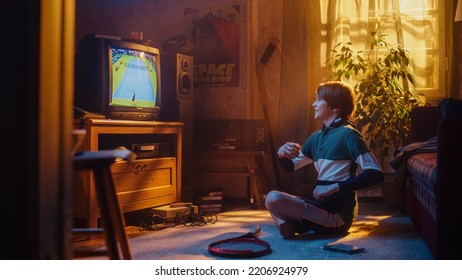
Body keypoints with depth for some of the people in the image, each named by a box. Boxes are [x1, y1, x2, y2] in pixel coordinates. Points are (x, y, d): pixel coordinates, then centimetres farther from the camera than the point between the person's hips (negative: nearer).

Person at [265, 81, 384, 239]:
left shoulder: (348, 134, -12)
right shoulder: (317, 137, 13)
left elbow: (375, 174, -21)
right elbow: (291, 166, 24)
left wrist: (335, 187, -25)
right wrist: (282, 154, 1)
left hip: (337, 213, -9)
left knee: (273, 199, -25)